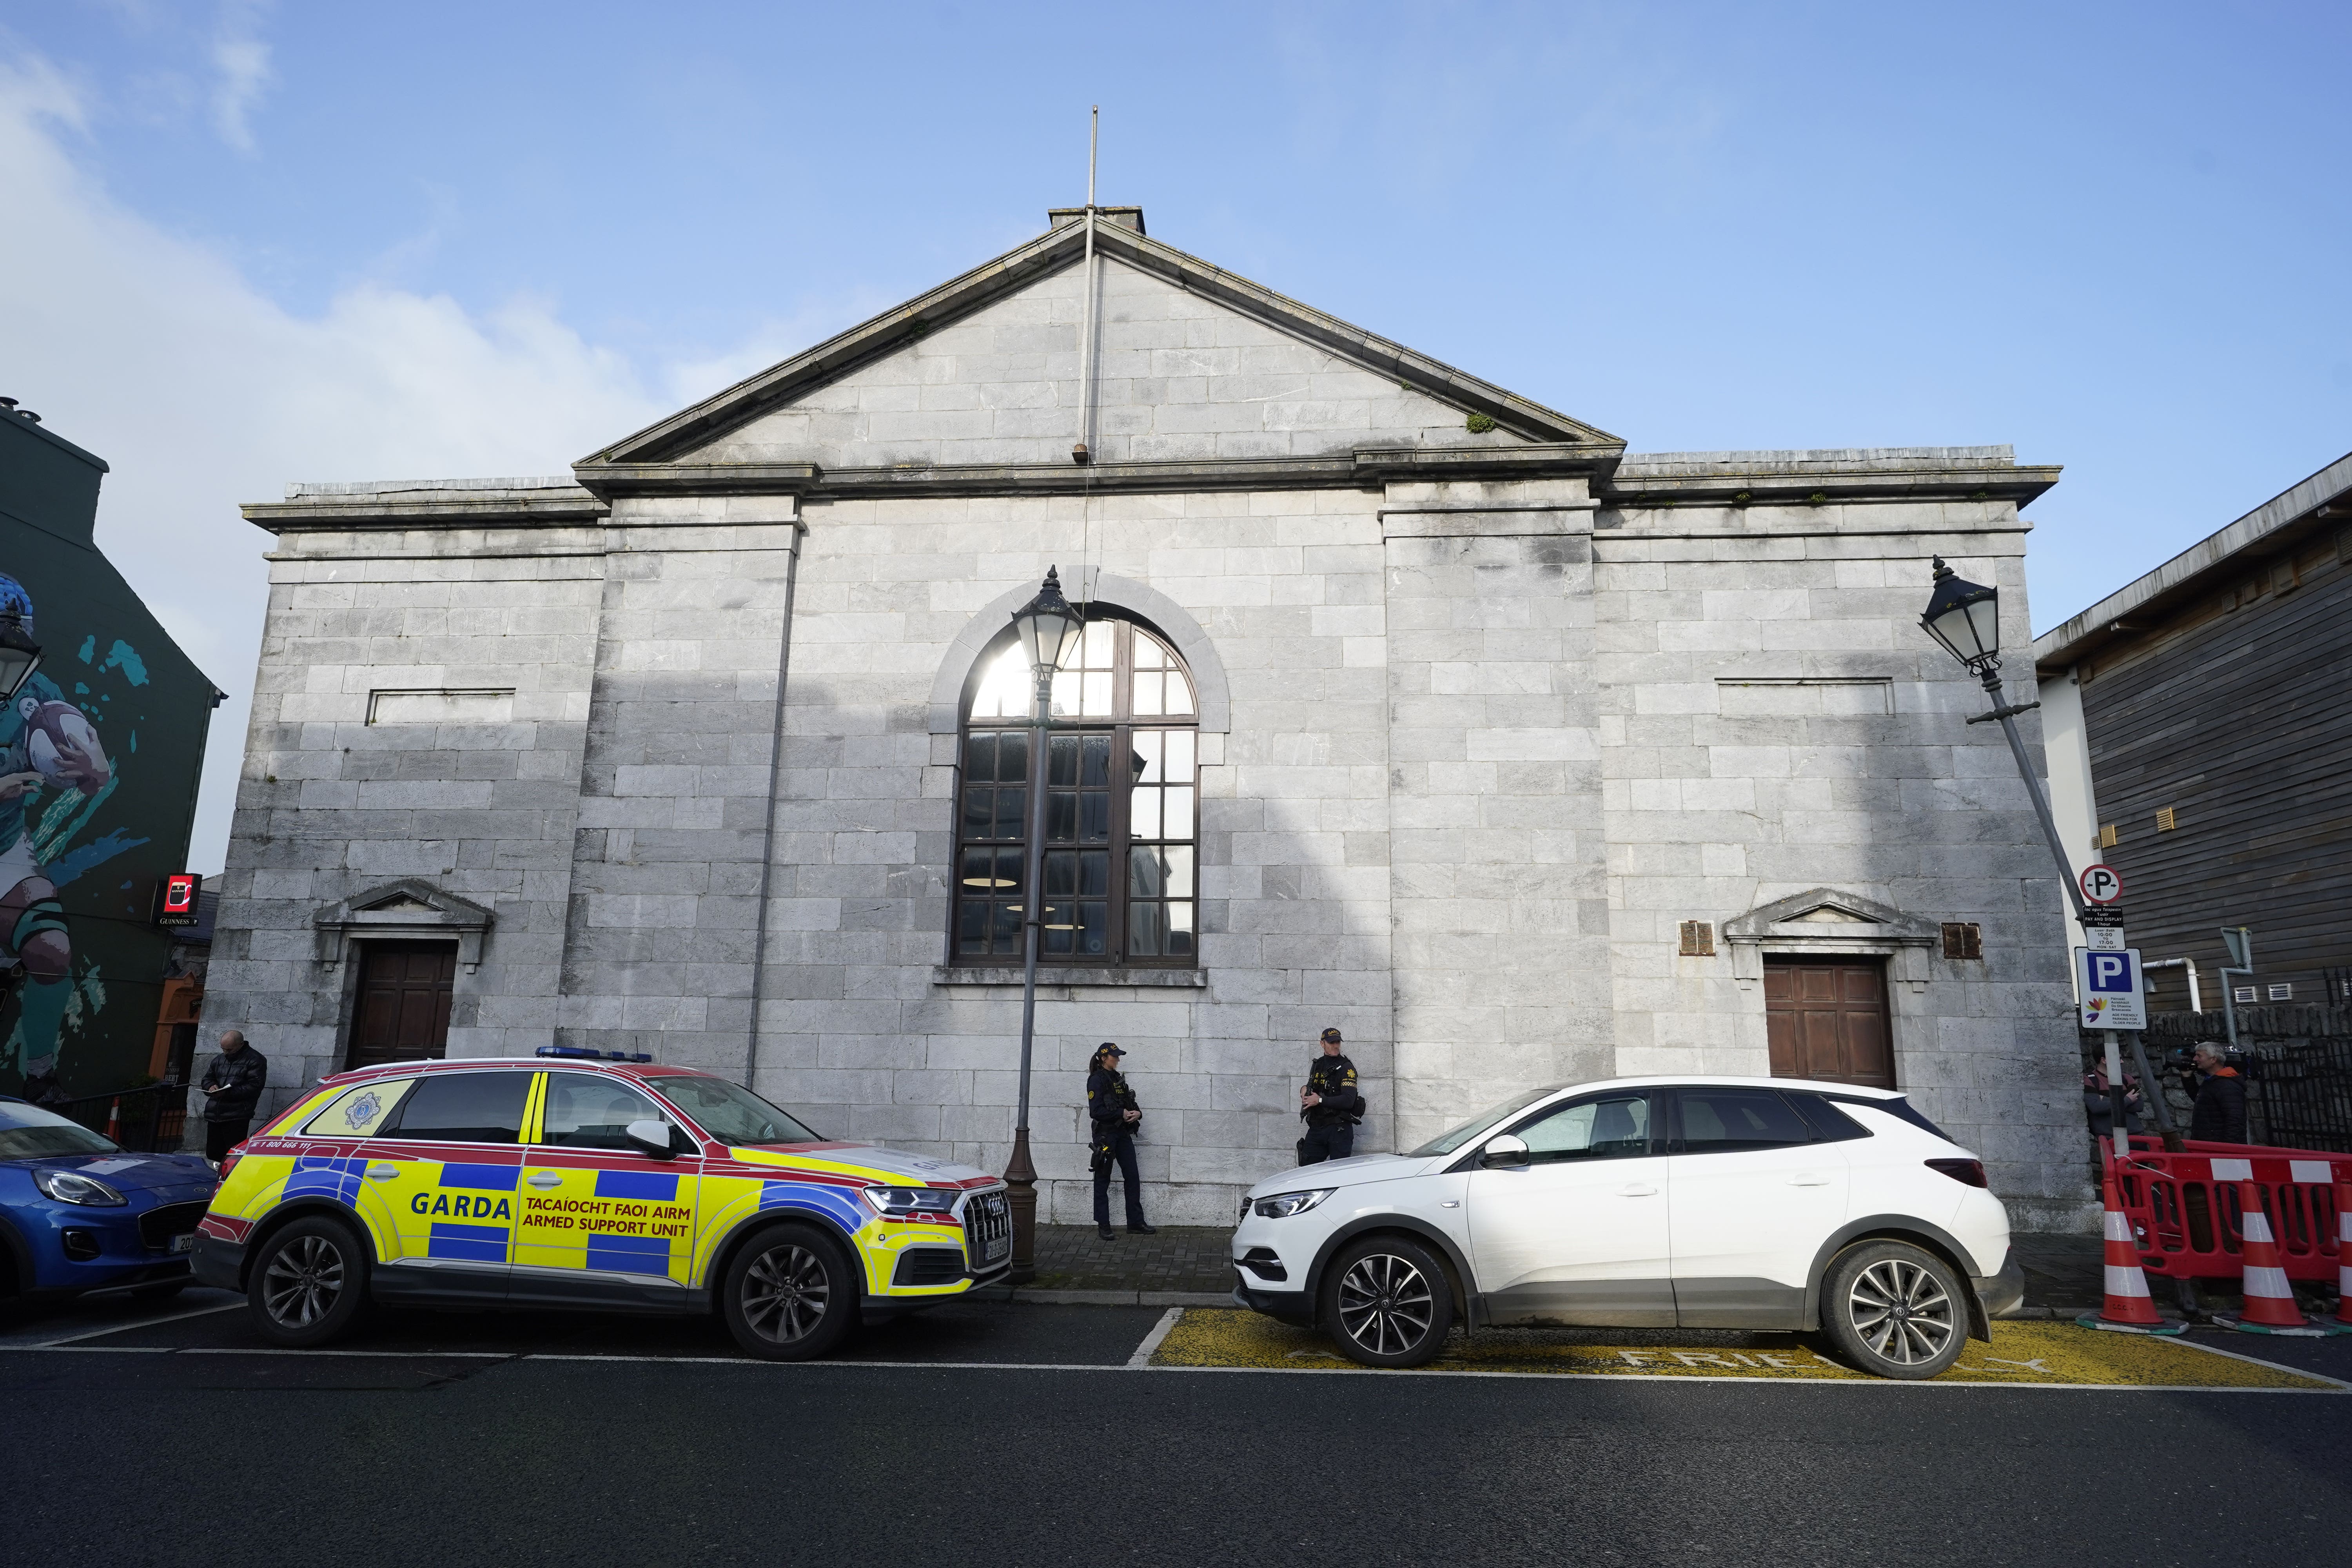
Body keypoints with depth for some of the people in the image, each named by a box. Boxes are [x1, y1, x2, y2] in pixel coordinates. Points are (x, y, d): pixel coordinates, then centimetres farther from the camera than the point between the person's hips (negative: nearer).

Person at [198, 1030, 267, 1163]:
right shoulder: (219, 1059, 22)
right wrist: (211, 1086, 5)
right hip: (214, 1114, 8)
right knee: (213, 1153, 9)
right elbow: (207, 1079, 29)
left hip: (237, 1116, -8)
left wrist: (228, 1093, -20)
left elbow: (254, 1086, -12)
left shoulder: (255, 1061, -3)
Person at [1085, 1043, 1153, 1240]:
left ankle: (1136, 1223, 14)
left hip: (1123, 1134, 8)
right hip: (1105, 1134, -7)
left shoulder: (1118, 1078, 14)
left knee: (1133, 1177, 6)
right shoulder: (1097, 1079, -10)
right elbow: (1096, 1111, -18)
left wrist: (1137, 1113, -3)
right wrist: (1122, 1114, -17)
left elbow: (1130, 1103, 19)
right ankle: (1103, 1226, 9)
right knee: (1103, 1180, 2)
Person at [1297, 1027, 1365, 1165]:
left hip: (1339, 1129, -6)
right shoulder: (1317, 1065, 14)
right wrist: (1305, 1090, 7)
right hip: (1316, 1127, 6)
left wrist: (1320, 1100, -16)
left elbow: (1348, 1100, -18)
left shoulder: (1346, 1068, -7)